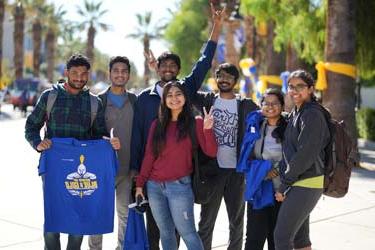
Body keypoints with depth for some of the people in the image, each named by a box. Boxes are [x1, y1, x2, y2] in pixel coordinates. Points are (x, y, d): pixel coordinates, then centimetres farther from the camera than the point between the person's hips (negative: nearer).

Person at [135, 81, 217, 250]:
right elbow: (149, 156, 9)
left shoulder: (195, 123, -1)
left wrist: (207, 130, -24)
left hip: (179, 186, -4)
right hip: (154, 186, 4)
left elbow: (211, 152, -9)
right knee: (165, 233, 12)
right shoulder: (157, 125, 9)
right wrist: (140, 183, 6)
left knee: (187, 233, -4)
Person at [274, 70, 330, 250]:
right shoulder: (296, 113, 15)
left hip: (306, 184, -9)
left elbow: (305, 154, -18)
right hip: (299, 183, 9)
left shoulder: (312, 115, -13)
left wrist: (284, 186, -14)